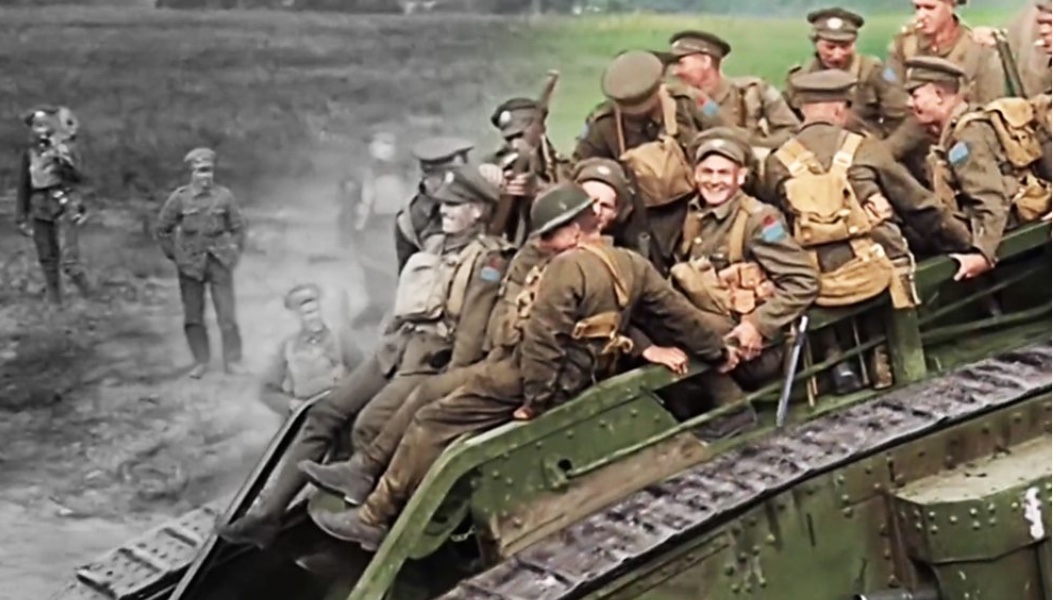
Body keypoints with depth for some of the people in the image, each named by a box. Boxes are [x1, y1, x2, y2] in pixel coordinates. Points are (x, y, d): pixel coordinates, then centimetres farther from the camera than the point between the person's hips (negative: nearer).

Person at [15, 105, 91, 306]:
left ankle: (90, 300, 1)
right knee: (47, 261, 9)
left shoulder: (65, 147, -4)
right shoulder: (30, 152, 8)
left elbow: (77, 177, -15)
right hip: (40, 209, 5)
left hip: (65, 207, -5)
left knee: (69, 261, -14)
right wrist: (21, 217, 13)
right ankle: (54, 304, 19)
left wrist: (65, 162, -32)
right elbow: (23, 187, 13)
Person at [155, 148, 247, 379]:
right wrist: (174, 255, 3)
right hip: (190, 263, 0)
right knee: (193, 314, 4)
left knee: (227, 314, -3)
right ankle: (201, 361, 15)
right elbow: (162, 229, 6)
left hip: (219, 261, 0)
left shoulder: (224, 196, -2)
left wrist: (234, 253, 4)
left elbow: (238, 227, 10)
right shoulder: (180, 198, -4)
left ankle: (232, 361, 5)